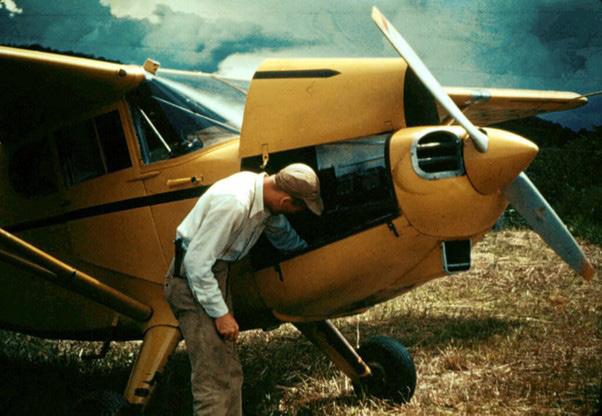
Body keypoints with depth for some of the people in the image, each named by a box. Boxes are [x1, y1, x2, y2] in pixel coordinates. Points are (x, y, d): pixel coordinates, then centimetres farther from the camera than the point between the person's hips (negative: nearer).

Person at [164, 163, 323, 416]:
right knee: (213, 379, -13)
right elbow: (196, 262, -26)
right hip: (192, 279, -10)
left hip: (215, 274, 10)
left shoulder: (265, 195, -1)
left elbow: (281, 233, 23)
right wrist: (220, 313, -20)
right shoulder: (233, 203, -29)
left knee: (230, 374, 12)